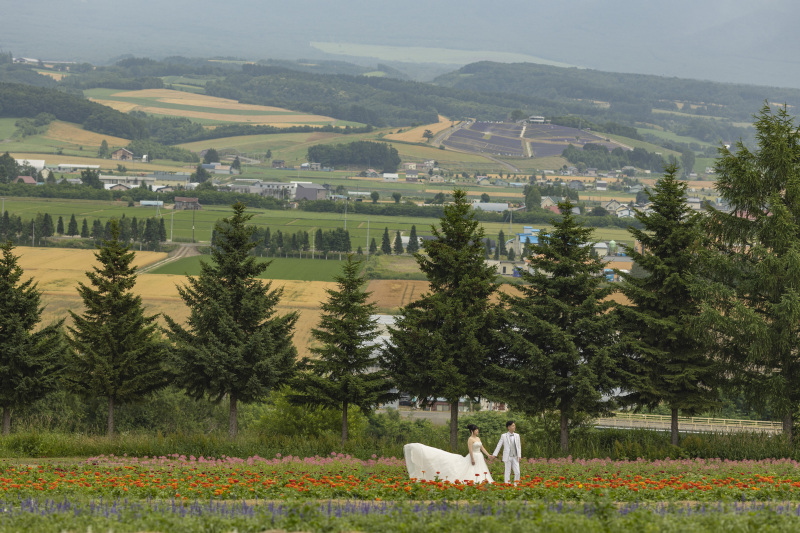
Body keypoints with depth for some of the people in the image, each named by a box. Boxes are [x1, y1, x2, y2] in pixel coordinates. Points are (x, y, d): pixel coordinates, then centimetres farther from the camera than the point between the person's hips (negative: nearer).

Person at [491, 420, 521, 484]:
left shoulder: (517, 435, 8)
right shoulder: (504, 436, 0)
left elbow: (519, 446, 9)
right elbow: (499, 446, 0)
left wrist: (519, 456, 0)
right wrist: (494, 455, -7)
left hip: (515, 457, 3)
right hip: (508, 457, -3)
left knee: (517, 472, -3)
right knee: (507, 473, 0)